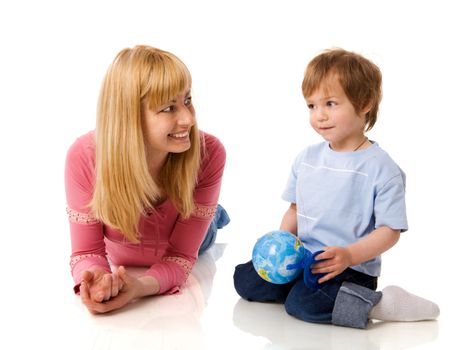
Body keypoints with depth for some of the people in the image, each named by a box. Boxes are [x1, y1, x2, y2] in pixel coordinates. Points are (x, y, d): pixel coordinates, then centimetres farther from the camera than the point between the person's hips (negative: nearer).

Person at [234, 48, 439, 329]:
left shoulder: (380, 167, -12)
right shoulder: (306, 158, 7)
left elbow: (390, 230, -13)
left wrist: (349, 255, -26)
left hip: (352, 268, -6)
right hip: (303, 259, 7)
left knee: (302, 304, -29)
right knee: (244, 279, -3)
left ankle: (382, 304, -14)